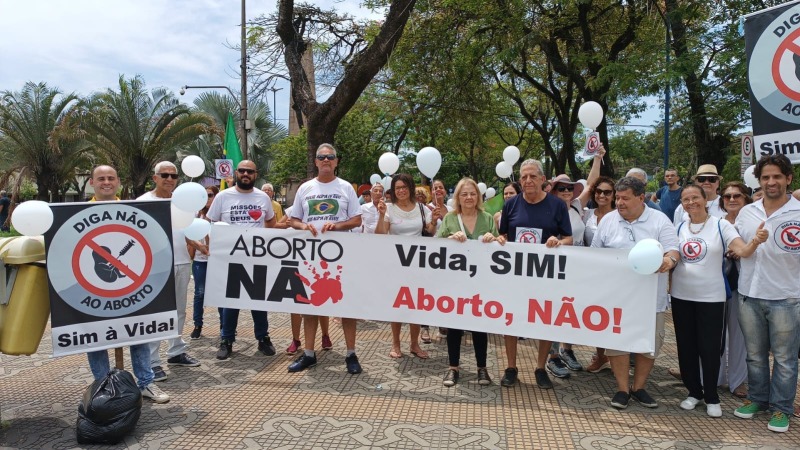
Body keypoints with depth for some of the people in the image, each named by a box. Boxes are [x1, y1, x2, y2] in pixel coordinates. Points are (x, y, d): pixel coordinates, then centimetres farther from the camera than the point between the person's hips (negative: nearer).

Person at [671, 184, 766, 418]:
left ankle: (711, 397, 22)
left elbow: (742, 251, -18)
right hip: (681, 295, 3)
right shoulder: (680, 227, 4)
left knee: (710, 348, 4)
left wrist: (755, 242, -39)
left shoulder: (721, 225, -7)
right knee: (686, 346, 11)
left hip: (711, 297, -3)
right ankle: (693, 391, 27)